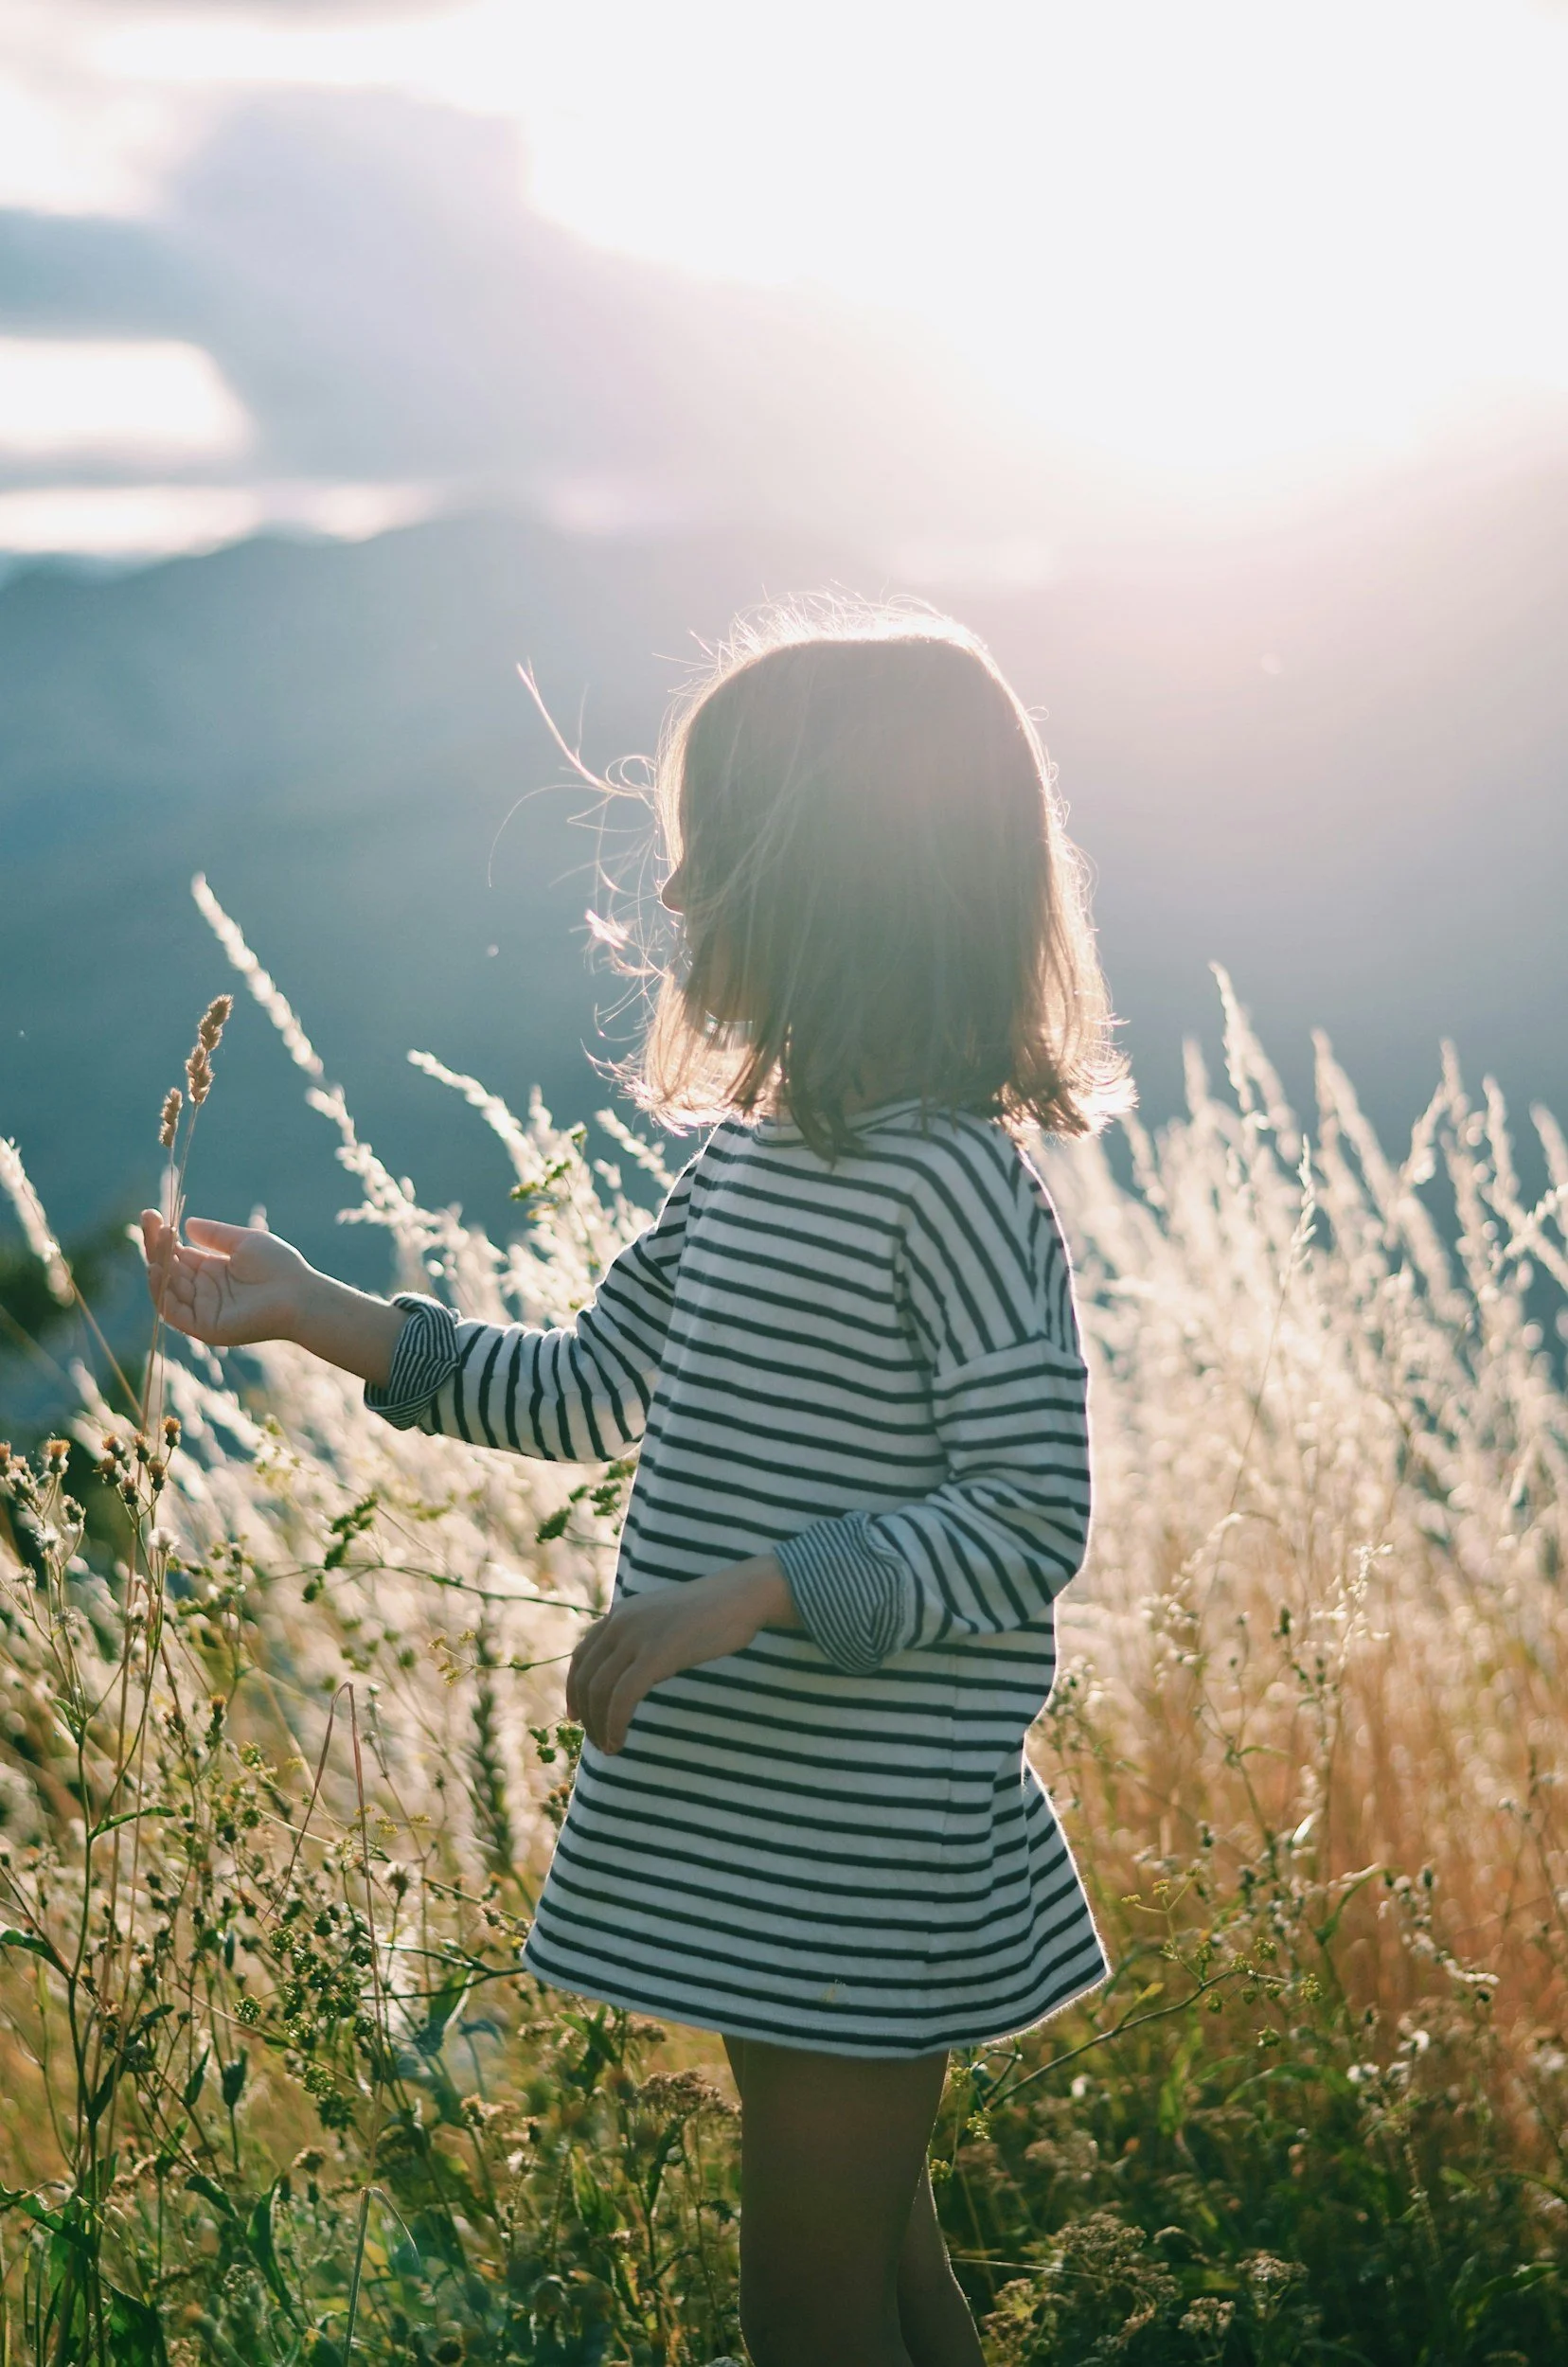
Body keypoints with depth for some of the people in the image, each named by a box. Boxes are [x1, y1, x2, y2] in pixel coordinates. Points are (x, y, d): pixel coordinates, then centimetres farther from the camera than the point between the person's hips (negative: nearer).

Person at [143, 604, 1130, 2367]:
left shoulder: (949, 1179, -19)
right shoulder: (749, 1152, 7)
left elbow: (1027, 1525, -21)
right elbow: (592, 1392, 15)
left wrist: (752, 1589, -27)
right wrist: (314, 1312, 11)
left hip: (865, 1837, -8)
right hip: (745, 1817, 8)